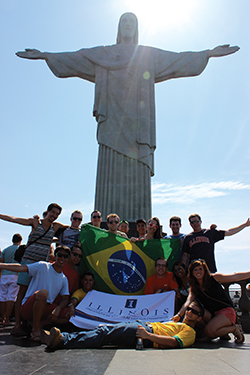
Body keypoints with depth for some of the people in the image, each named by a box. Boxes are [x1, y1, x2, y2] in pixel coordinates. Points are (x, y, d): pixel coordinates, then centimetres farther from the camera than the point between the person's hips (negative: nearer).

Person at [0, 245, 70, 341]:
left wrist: (57, 309, -18)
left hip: (45, 309, 5)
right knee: (43, 292, -35)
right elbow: (21, 268, -17)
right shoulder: (43, 266, -5)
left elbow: (65, 299, 5)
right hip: (27, 308, -5)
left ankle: (39, 323, -6)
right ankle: (35, 329, -19)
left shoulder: (64, 279, 10)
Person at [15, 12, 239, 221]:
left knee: (137, 172, -10)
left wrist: (209, 53, 14)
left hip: (137, 123, 0)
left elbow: (179, 60, 20)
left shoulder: (150, 55, 23)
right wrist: (45, 55, 15)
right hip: (113, 121, 0)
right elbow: (73, 59, 21)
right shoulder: (103, 54, 23)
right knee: (112, 171, -11)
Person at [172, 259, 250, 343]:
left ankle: (235, 328, 0)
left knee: (209, 331, -27)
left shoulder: (214, 278, -4)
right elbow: (188, 301, -14)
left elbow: (235, 277, -3)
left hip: (227, 311, -5)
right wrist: (179, 315, -31)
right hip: (212, 314, 5)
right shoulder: (193, 289, 3)